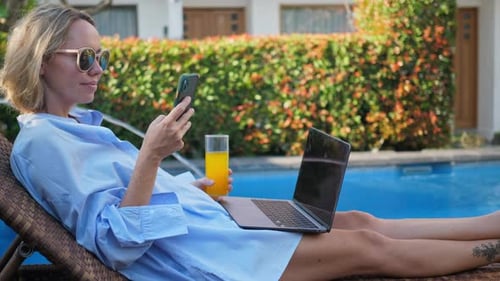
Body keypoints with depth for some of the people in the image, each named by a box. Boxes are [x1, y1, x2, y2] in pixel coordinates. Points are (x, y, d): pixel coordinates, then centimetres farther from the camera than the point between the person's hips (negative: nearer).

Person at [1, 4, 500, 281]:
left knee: (358, 221, 5)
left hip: (205, 221, 10)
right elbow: (113, 241, -23)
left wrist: (192, 185, 10)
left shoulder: (81, 123, 15)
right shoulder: (40, 142, -15)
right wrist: (151, 154, -31)